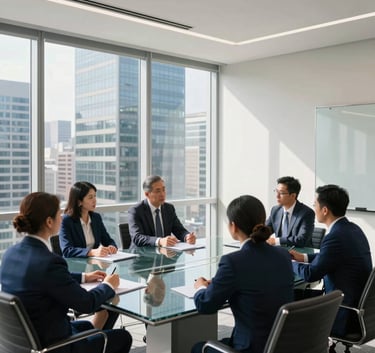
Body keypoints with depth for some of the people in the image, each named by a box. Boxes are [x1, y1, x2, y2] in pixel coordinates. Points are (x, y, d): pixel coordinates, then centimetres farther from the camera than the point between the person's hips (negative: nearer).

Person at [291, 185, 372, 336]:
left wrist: (290, 262, -1)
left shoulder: (336, 236, -26)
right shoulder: (352, 228, 2)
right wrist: (303, 257, 13)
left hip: (346, 316, -8)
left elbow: (310, 274, -19)